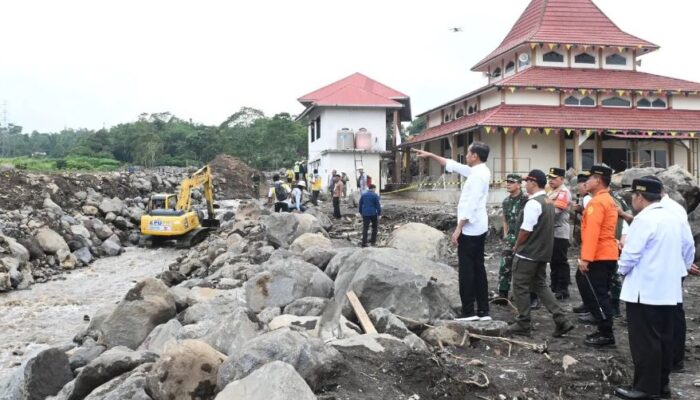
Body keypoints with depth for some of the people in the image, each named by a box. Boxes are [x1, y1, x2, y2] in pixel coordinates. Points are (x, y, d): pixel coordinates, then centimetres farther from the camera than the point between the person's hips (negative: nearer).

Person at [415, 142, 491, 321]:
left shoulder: (478, 175, -18)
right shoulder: (478, 171, 11)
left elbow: (471, 205, -23)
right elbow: (453, 165, 21)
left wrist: (458, 228, -21)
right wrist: (430, 155, 23)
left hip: (470, 229, -10)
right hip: (478, 229, 10)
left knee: (466, 270, -4)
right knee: (478, 268, 11)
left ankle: (468, 312, 1)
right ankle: (483, 311, 14)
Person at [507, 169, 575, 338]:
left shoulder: (533, 203, -19)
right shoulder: (549, 202, 11)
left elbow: (526, 229, -21)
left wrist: (517, 246, -5)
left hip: (528, 253, -9)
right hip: (543, 252, 9)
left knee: (521, 287, 3)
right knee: (540, 286, 16)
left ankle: (523, 325, 10)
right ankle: (561, 321, 9)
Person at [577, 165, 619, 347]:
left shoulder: (597, 202, -16)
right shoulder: (608, 200, 16)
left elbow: (592, 232, -23)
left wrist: (585, 258, -24)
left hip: (598, 257, -10)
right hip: (608, 255, 10)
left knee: (597, 295, -4)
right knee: (600, 294, 16)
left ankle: (606, 334, 1)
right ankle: (604, 330, 22)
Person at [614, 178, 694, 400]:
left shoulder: (644, 219, -17)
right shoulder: (675, 219, 9)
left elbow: (631, 253, -18)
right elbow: (689, 249, 15)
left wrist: (622, 271, 0)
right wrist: (677, 271, 21)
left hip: (644, 290, -8)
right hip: (669, 289, 9)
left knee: (644, 340, -2)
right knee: (664, 338, 14)